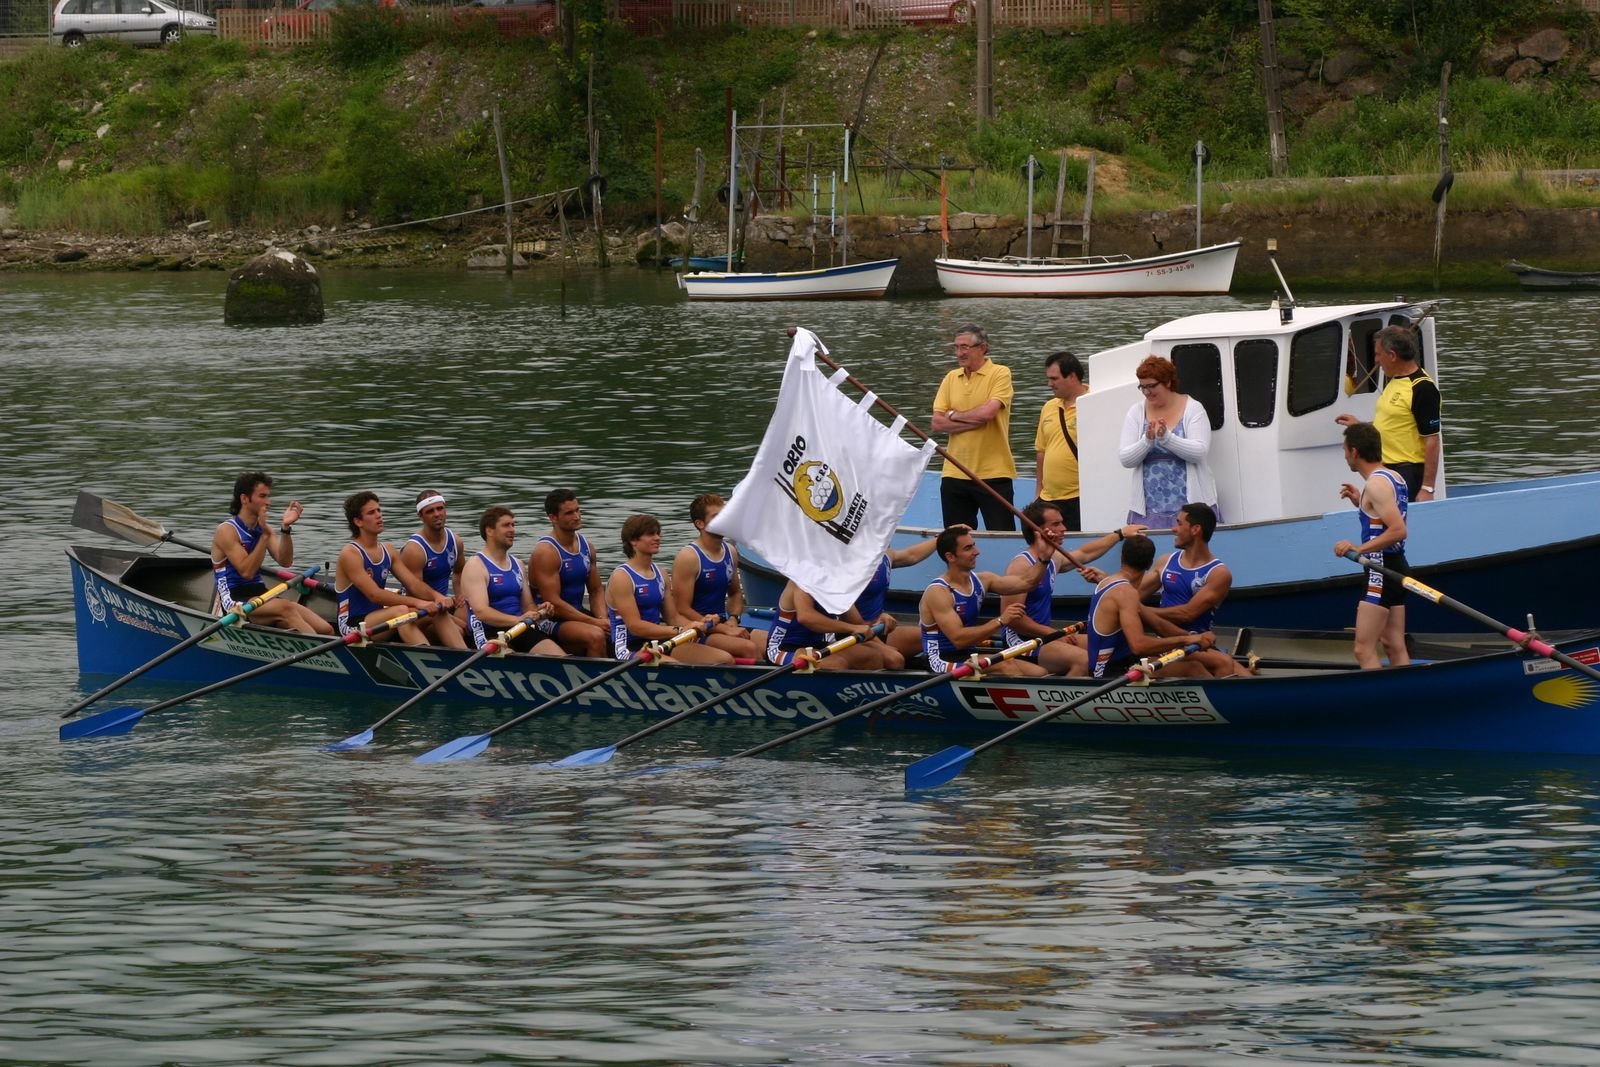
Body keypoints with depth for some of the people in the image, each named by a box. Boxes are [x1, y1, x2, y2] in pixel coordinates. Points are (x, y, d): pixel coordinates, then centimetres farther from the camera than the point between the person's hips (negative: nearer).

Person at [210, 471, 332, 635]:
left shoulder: (263, 528, 14)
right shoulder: (227, 531, -7)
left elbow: (285, 561, 1)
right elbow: (246, 572, -17)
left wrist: (285, 528, -12)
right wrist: (265, 535, -22)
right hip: (235, 601, -7)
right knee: (285, 608, -36)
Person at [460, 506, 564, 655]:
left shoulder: (517, 565, 20)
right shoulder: (475, 566, -3)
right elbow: (481, 612, -16)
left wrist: (538, 612, -1)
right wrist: (517, 620, -29)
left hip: (522, 632, 7)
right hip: (490, 635, -7)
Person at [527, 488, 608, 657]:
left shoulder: (586, 546, 10)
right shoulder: (545, 552, -14)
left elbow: (596, 591, 15)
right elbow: (553, 602, -19)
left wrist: (603, 620, -7)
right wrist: (594, 622, -21)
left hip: (577, 615, 8)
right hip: (551, 622, -8)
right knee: (595, 636, -32)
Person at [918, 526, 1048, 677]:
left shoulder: (980, 580, 8)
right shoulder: (938, 592, -16)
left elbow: (1026, 582, 8)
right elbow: (958, 639, -25)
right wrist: (1000, 622, -27)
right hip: (943, 662, -9)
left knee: (1039, 673, -8)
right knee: (1006, 667, -30)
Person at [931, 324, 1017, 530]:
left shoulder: (1000, 374, -4)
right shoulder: (951, 378, 10)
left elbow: (987, 412, -19)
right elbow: (937, 424, 1)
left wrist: (954, 415, -3)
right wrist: (974, 421, -11)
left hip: (993, 474, -5)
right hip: (955, 473, 5)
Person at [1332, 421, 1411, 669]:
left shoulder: (1376, 484, -17)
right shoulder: (1395, 478, 12)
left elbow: (1398, 530, -26)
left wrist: (1360, 549, -26)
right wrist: (1361, 502, 17)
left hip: (1381, 571, -10)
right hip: (1396, 567, 10)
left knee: (1364, 650, -10)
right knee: (1395, 646, 12)